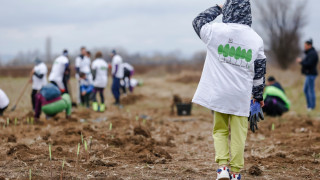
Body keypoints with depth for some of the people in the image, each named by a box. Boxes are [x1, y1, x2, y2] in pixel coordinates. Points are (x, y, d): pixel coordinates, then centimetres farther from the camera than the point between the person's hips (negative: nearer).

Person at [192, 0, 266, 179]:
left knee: (220, 131, 14)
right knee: (239, 134, 9)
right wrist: (258, 96, 21)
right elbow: (260, 70, 10)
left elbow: (198, 21, 13)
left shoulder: (217, 30, -8)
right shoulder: (256, 39, 2)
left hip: (218, 94, -1)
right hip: (242, 96, 1)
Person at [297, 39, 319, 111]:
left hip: (311, 75, -11)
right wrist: (301, 61, 3)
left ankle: (312, 106, 0)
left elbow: (309, 64, -24)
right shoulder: (310, 53, 16)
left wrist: (301, 61, -12)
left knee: (311, 90, -6)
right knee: (305, 90, 15)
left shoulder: (312, 54, -17)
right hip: (309, 74, 11)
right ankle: (309, 105, 20)